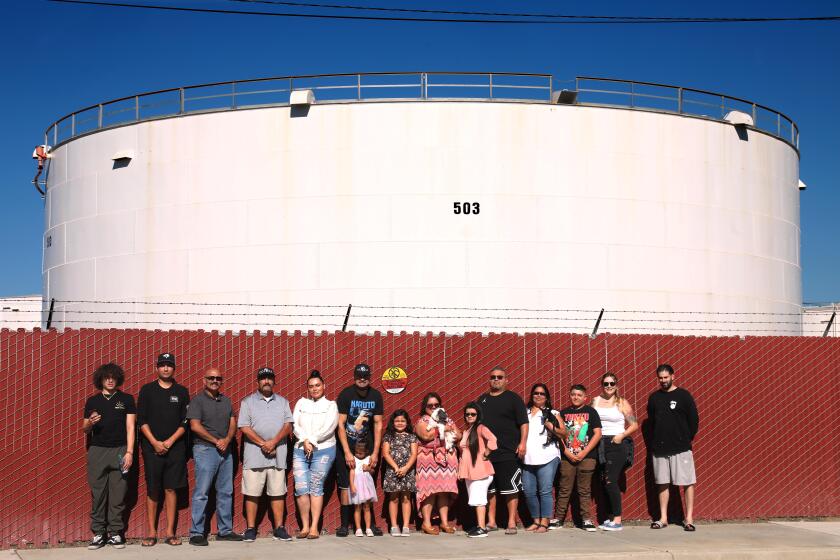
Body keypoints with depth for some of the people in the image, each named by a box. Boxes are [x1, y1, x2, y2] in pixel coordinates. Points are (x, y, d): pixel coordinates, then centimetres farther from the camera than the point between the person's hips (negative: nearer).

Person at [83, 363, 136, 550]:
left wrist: (129, 452, -5)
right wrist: (90, 423, -9)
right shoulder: (92, 401, 12)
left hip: (119, 451, -1)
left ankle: (115, 533, 4)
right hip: (97, 451, 1)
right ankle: (98, 533, 5)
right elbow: (84, 429, 15)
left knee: (118, 494, -2)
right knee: (98, 494, -1)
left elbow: (130, 427, 4)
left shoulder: (126, 399, 8)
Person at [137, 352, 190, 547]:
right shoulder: (147, 390, 5)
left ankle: (170, 532, 5)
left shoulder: (181, 391, 8)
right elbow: (141, 420, 1)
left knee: (171, 488, 1)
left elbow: (185, 421, 5)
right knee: (152, 490, 1)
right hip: (152, 446, -1)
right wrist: (155, 443, -9)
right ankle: (151, 532, 7)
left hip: (175, 447, 1)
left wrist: (170, 441, -7)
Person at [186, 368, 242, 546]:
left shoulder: (226, 401, 15)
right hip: (205, 450, -6)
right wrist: (216, 441, -12)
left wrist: (227, 440, -9)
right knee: (201, 493, -7)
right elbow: (195, 426, -11)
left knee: (226, 492, 9)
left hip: (226, 451, 6)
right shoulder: (197, 400, -2)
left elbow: (233, 424, 11)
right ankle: (196, 533, -3)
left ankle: (225, 530, 17)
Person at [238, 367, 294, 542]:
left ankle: (279, 528, 9)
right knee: (252, 493, -1)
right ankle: (250, 529, 6)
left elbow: (288, 425, 3)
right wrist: (263, 444, -12)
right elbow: (244, 427, -4)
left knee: (278, 493, 4)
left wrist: (274, 442, -12)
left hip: (277, 455, 2)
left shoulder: (283, 402, 13)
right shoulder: (248, 402, 6)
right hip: (254, 455, -2)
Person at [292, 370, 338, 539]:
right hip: (300, 450, 2)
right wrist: (305, 441, -10)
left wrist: (311, 440, -11)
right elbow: (295, 425, 4)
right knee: (300, 488, -5)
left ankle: (314, 527, 1)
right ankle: (305, 526, 3)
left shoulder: (331, 405, 6)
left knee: (316, 488, -2)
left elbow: (329, 428, -7)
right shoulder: (301, 403, 14)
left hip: (323, 451, -2)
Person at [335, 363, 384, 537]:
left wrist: (375, 453, -6)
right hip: (346, 446, -2)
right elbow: (340, 425, -13)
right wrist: (347, 453, -18)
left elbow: (378, 424, 0)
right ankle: (344, 525, 1)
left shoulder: (376, 396, -3)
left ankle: (370, 523, 6)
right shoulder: (346, 394, -12)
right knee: (346, 486, -4)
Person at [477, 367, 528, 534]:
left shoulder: (513, 398, 2)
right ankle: (491, 522, 15)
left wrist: (522, 443, -14)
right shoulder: (482, 400, 15)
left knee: (511, 489, -3)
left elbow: (524, 423, -3)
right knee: (489, 488, 8)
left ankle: (511, 523, 2)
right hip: (486, 452, 5)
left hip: (508, 453, -5)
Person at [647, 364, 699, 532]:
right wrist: (656, 441, 9)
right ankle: (663, 518, 13)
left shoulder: (683, 396, -3)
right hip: (660, 448, 4)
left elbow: (694, 420, -1)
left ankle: (689, 519, 3)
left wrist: (686, 439, 2)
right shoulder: (654, 398, 8)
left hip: (681, 448, -4)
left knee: (687, 483, -3)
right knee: (662, 484, 7)